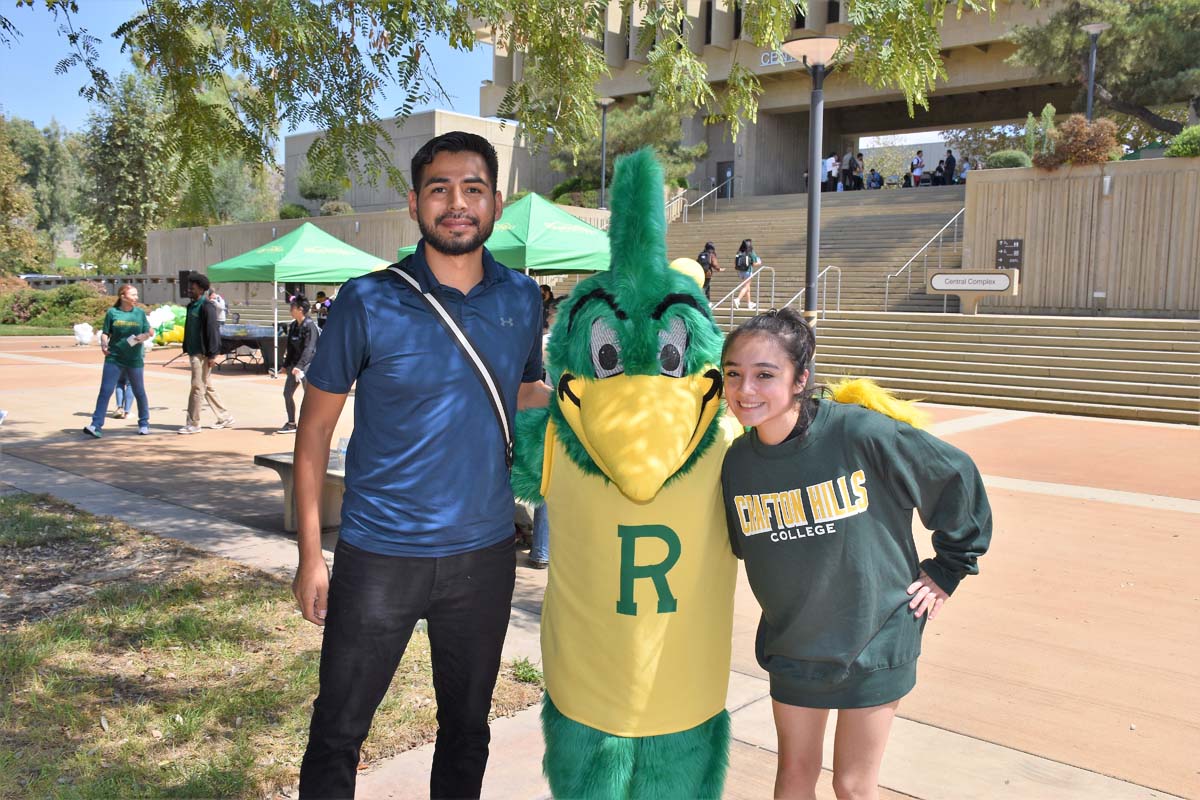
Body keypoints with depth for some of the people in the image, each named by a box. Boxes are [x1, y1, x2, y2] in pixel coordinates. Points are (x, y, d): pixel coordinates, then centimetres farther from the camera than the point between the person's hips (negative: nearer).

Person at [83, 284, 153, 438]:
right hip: (114, 358, -1)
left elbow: (149, 332, 8)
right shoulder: (112, 312, 1)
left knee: (139, 392, 11)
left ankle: (144, 423, 26)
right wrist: (103, 344, -14)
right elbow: (105, 333, 5)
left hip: (135, 360, 1)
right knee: (105, 391, -7)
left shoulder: (140, 313, 5)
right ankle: (96, 425, -8)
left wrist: (143, 336, -14)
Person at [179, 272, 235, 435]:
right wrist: (187, 349, 16)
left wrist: (212, 355, -20)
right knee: (207, 387, 15)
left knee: (198, 388, -4)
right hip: (194, 352, 10)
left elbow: (212, 331, -18)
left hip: (203, 354, -10)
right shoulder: (192, 306, 14)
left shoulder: (207, 307, -14)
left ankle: (193, 424, 2)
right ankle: (225, 417, 23)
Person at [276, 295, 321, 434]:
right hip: (295, 364, 9)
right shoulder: (293, 325, 11)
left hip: (307, 364, -9)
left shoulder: (310, 325, -15)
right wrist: (286, 365, 20)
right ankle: (291, 424, 23)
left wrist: (299, 366, -30)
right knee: (287, 393, 11)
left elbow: (309, 348, -22)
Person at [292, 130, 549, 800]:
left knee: (467, 728, 19)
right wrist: (311, 556, -5)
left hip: (485, 554, 3)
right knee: (338, 732, 11)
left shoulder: (523, 298, 0)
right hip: (380, 556, -2)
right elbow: (316, 429, -4)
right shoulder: (370, 302, -9)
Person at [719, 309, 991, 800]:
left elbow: (956, 476, -9)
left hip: (874, 639, -3)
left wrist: (949, 569, -3)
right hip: (792, 645, 3)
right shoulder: (737, 461, -10)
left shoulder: (861, 434, -23)